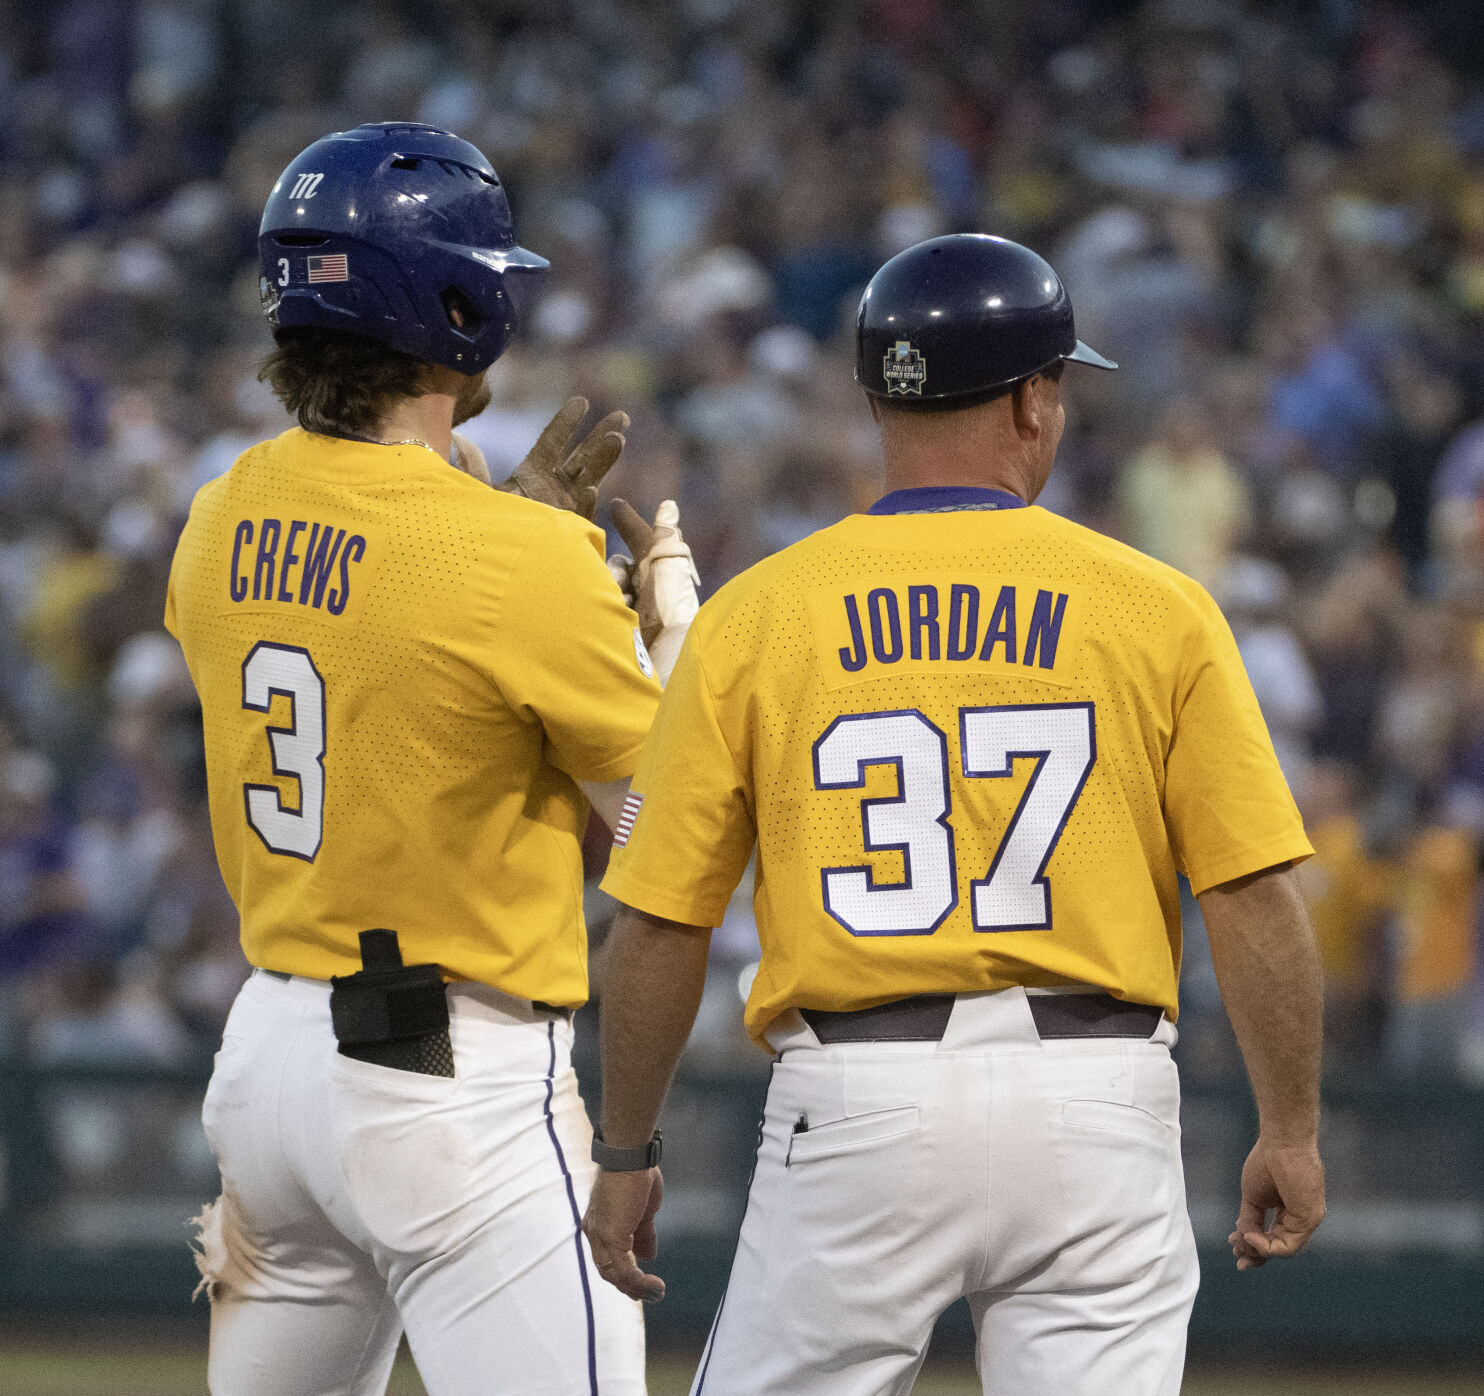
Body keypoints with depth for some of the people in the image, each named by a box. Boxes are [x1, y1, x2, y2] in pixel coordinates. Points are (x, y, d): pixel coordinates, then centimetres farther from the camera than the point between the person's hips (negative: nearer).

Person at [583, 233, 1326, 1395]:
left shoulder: (753, 615, 1)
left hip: (854, 1112, 0)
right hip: (1094, 1117, 0)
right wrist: (1291, 1130, 8)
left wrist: (626, 1154, 13)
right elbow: (1256, 901, -3)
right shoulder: (1157, 609, -1)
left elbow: (658, 928, 3)